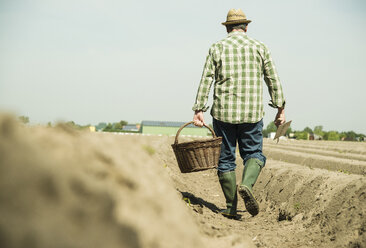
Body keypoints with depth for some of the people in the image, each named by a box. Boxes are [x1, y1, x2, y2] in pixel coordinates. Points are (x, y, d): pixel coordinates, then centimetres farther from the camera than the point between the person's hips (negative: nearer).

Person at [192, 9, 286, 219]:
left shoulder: (217, 48, 4)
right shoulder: (260, 48, 6)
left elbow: (206, 81, -2)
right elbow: (273, 80, 4)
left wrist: (199, 110, -2)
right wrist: (280, 108, 9)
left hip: (224, 112, 0)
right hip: (252, 114, 0)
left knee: (226, 158, 8)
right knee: (254, 153, 10)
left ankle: (231, 208, 8)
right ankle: (247, 184, -20)